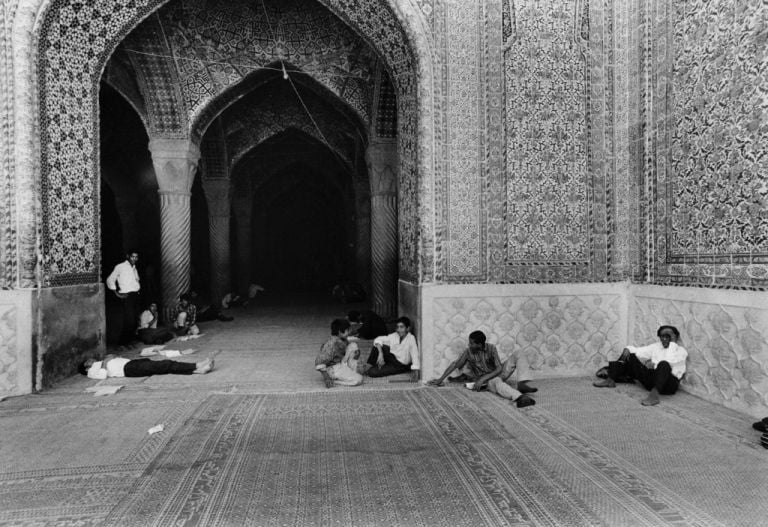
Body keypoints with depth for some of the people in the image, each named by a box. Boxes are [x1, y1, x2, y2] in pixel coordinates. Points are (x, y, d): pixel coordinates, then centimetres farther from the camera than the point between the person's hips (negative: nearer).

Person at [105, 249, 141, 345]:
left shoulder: (134, 268, 18)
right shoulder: (120, 267, -4)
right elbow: (110, 280, -3)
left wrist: (138, 289, 14)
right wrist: (117, 293, -6)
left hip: (135, 295, 7)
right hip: (127, 296, -7)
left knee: (135, 319, 6)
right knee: (129, 320, -13)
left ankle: (130, 340, 16)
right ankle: (122, 342, -3)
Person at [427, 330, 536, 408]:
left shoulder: (491, 348, -10)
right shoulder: (468, 352, -6)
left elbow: (499, 368, -17)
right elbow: (454, 365, 1)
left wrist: (482, 379, -26)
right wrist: (440, 379, 3)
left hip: (498, 374, 3)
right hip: (488, 381, -3)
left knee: (520, 357, -13)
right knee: (496, 382, -42)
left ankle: (522, 384, -36)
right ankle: (520, 397, -71)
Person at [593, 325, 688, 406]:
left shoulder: (681, 351, 4)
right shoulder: (656, 346, 21)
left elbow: (669, 361, -16)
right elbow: (640, 351, 12)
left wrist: (672, 342, -9)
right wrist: (627, 349, -8)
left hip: (669, 384, -5)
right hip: (650, 380, 6)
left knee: (663, 364, -36)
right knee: (630, 356, -3)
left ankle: (654, 394, -51)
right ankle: (611, 380, -12)